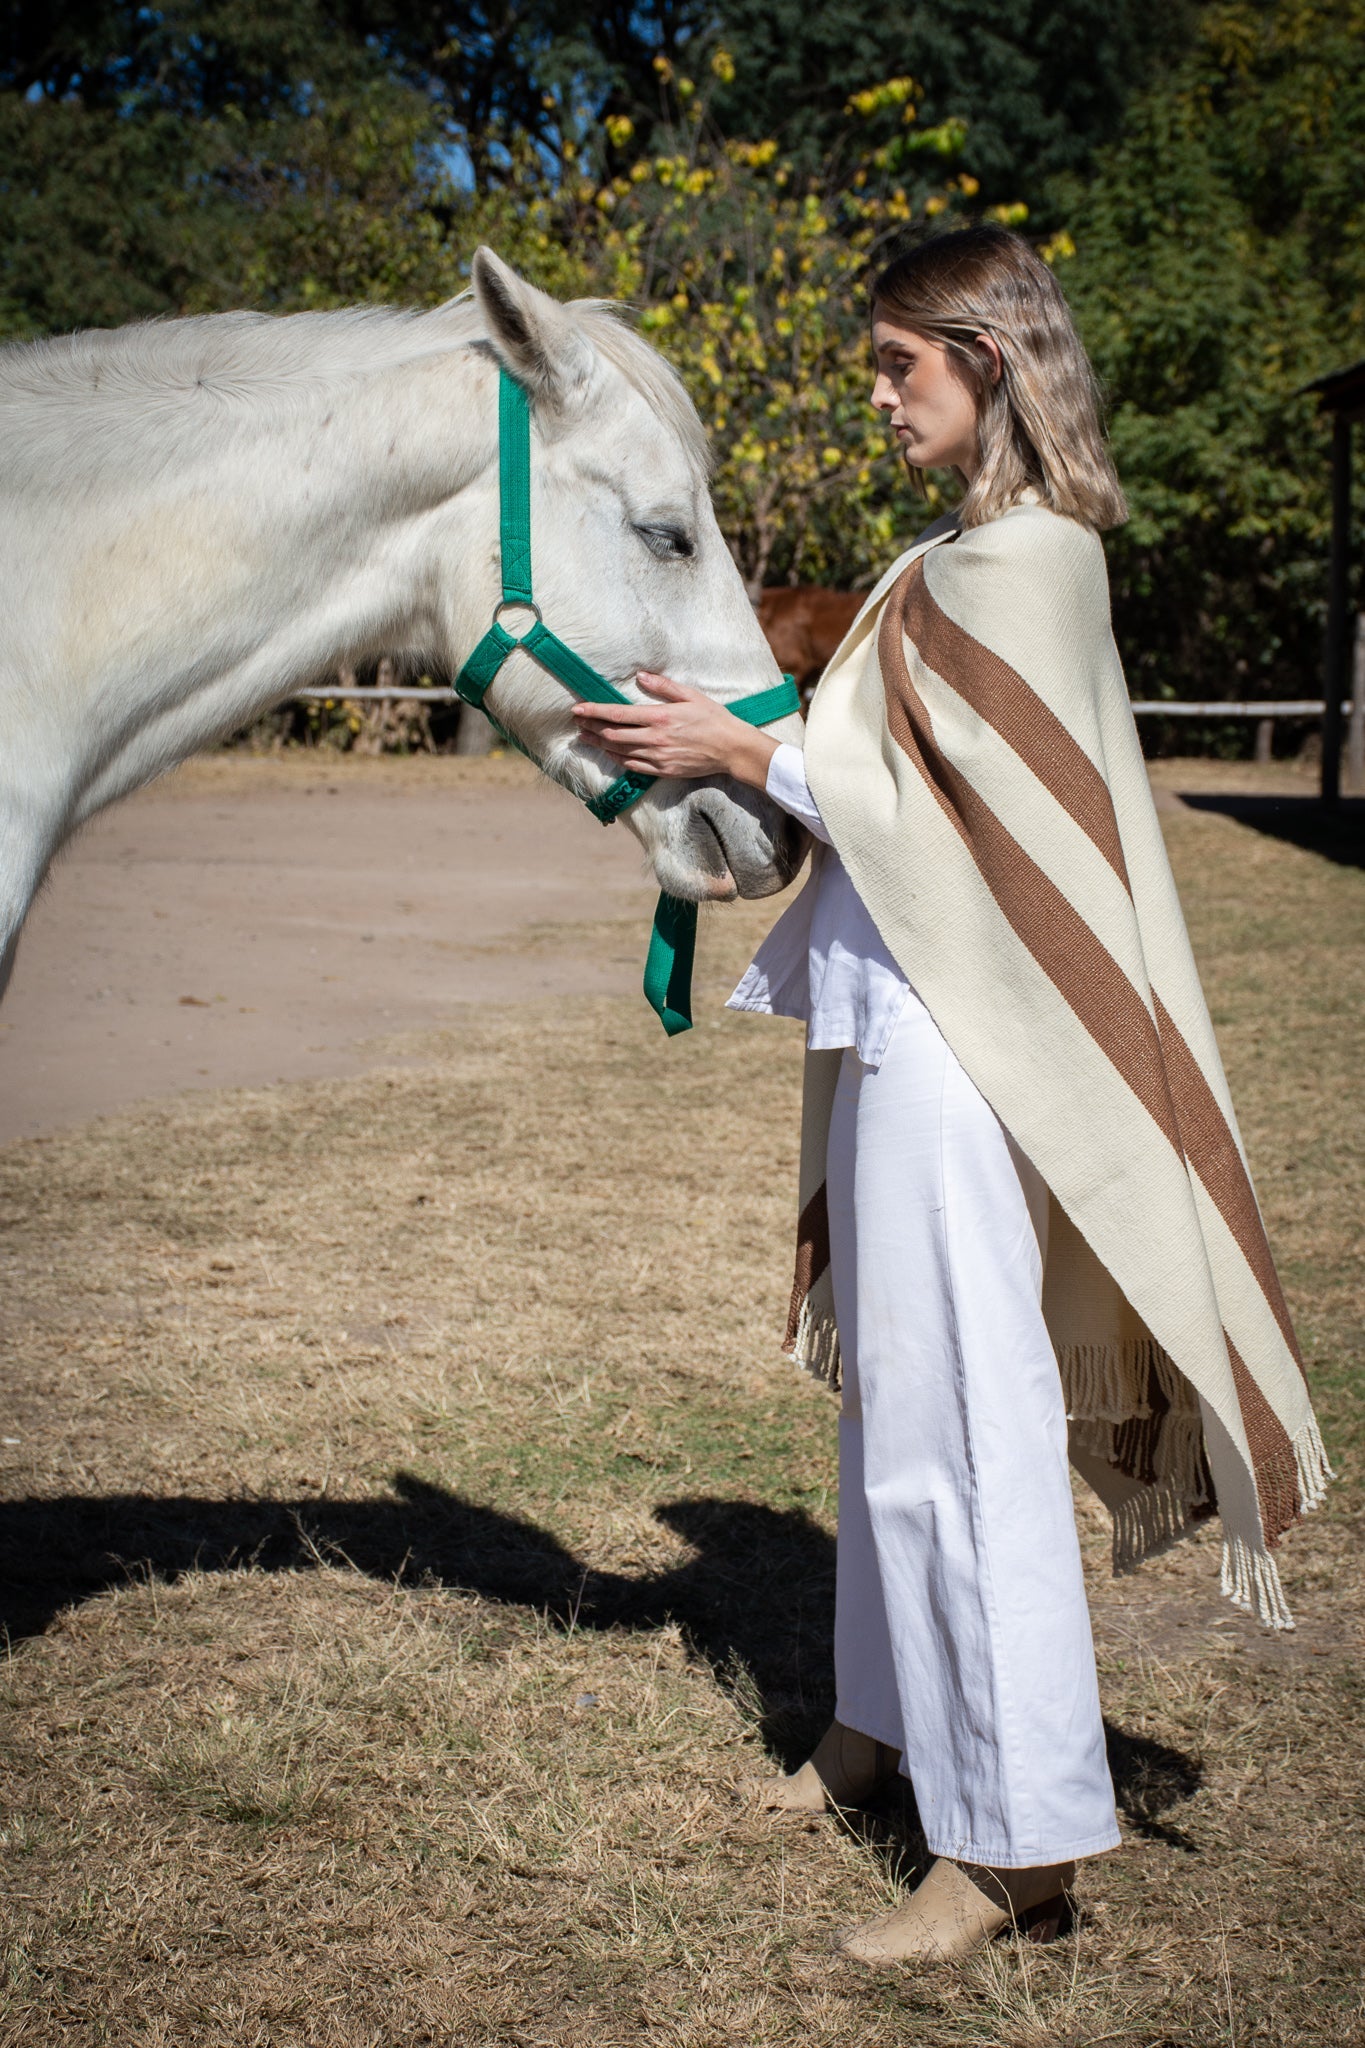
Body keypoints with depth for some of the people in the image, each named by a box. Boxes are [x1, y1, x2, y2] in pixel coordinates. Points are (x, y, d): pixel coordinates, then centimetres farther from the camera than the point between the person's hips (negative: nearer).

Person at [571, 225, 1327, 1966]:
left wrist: (746, 754, -15)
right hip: (900, 1024, 10)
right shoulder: (963, 554, 15)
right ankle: (893, 1715, 34)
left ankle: (1016, 1836, 3)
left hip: (957, 1038, -10)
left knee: (953, 1415, -6)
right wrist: (722, 747, 10)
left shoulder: (1021, 560, -15)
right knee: (892, 1384, 18)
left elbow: (953, 814, -18)